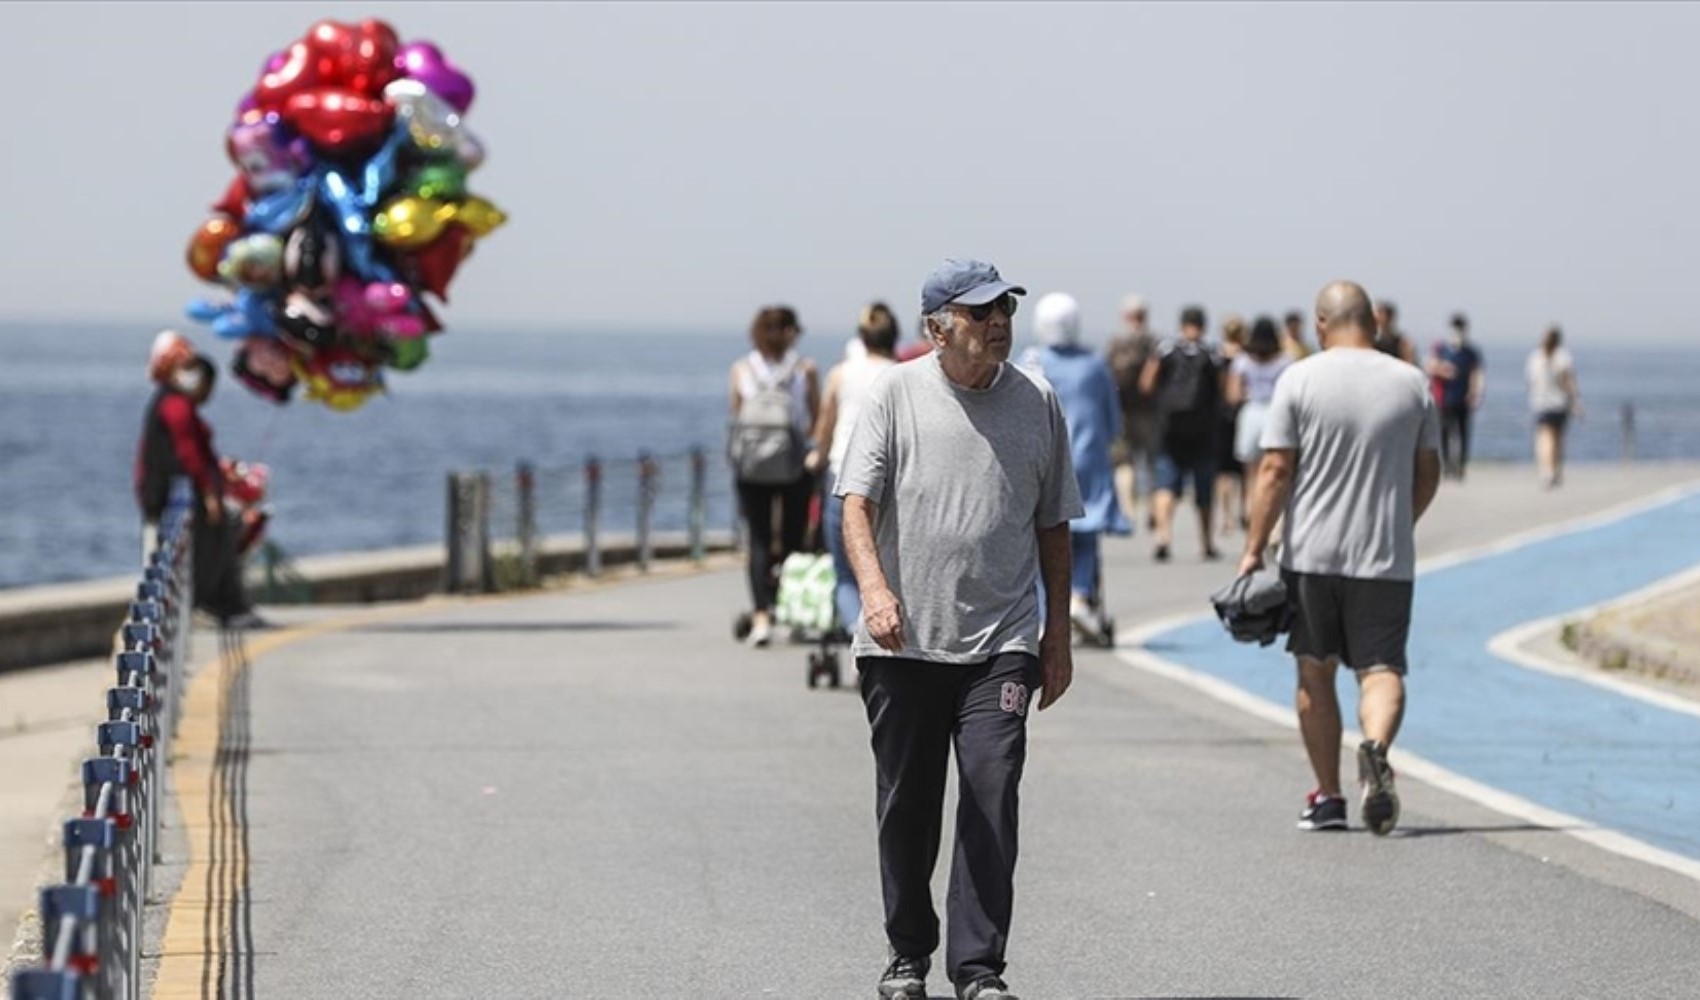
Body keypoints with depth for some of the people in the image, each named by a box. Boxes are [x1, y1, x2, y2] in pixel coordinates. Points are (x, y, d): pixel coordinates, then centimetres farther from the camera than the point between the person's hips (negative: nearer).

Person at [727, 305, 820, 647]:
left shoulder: (741, 369, 5)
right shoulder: (805, 369, 0)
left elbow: (735, 415, 10)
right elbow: (817, 420, 5)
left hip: (749, 463, 1)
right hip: (794, 463, -1)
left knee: (758, 541, 2)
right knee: (792, 541, 10)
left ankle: (761, 615, -12)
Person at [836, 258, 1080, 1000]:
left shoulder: (1037, 402, 8)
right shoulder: (895, 394, 0)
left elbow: (1053, 525, 15)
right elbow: (857, 502, -8)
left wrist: (1057, 635, 12)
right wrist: (875, 588, -25)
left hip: (1000, 642, 1)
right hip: (902, 642, -1)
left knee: (991, 800, -10)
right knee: (906, 806, 9)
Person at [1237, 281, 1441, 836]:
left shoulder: (1300, 380, -4)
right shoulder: (1412, 383, 5)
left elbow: (1275, 470, -8)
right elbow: (1429, 473, 11)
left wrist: (1254, 549, -4)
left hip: (1311, 553, -1)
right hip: (1386, 558, 1)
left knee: (1315, 674, 11)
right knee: (1381, 669, 0)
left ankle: (1328, 797, 15)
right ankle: (1375, 748, -31)